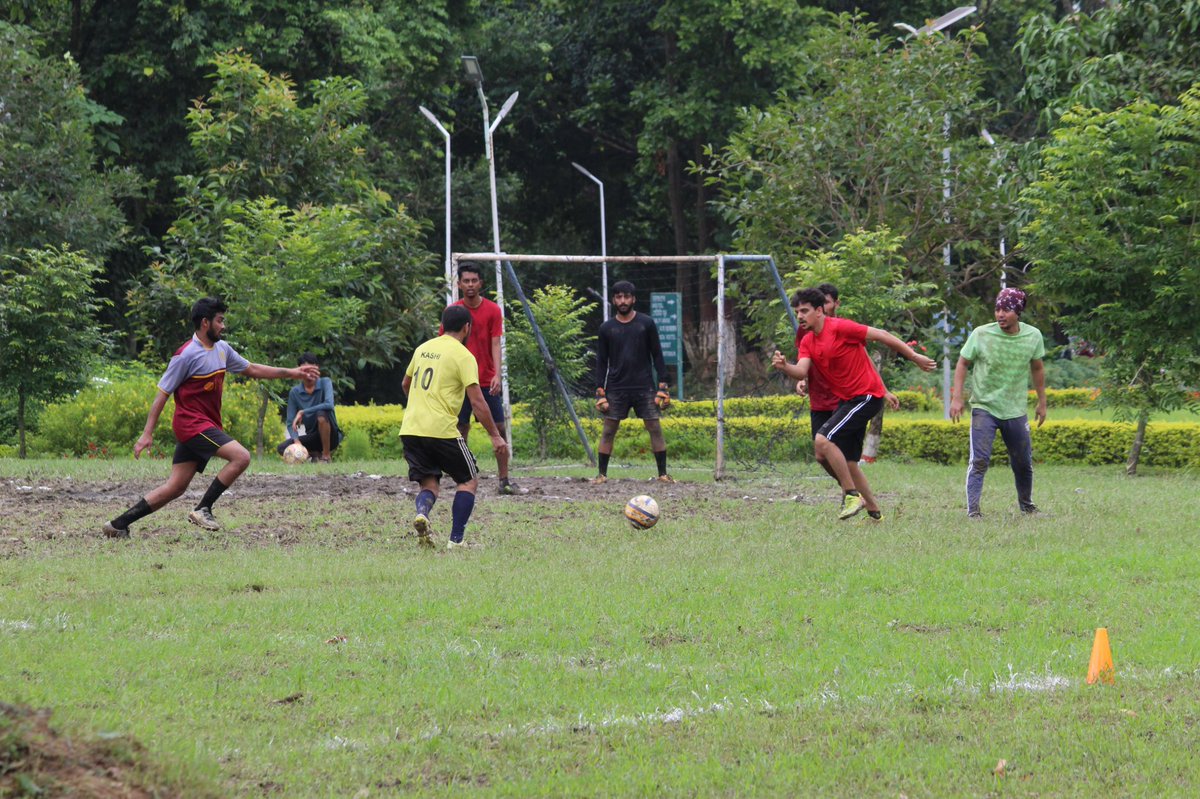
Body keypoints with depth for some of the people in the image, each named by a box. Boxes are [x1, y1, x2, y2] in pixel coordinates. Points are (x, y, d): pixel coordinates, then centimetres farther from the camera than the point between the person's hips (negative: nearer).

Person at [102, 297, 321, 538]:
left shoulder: (222, 349, 10)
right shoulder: (186, 355, -14)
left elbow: (251, 369, 24)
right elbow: (162, 394, -10)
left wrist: (292, 373, 20)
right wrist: (148, 434, -12)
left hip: (206, 424, 8)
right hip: (192, 423, -8)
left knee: (175, 487, 4)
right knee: (241, 457, -19)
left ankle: (118, 525, 6)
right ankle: (203, 509, -12)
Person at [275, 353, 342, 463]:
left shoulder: (325, 383, -10)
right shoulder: (294, 392, -3)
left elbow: (329, 405, -30)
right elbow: (291, 423, -5)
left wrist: (302, 412, -27)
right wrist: (297, 441, -24)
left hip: (330, 436, -3)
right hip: (312, 436, 3)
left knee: (321, 414, -34)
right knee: (282, 449, -19)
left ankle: (326, 457, -19)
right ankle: (315, 456, 5)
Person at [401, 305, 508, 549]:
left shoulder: (423, 348, 14)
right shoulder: (463, 355, -5)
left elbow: (406, 385, 30)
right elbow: (477, 402, -11)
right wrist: (495, 436, -4)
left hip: (410, 429, 6)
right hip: (441, 430, -6)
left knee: (429, 483, 14)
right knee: (469, 480, 11)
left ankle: (422, 512, -20)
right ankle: (456, 540, 1)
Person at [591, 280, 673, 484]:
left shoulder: (646, 324, 2)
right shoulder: (607, 328, 6)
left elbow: (657, 355, 4)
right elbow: (601, 361, 8)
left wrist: (663, 385, -3)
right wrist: (600, 391, 1)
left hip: (644, 387, -1)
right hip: (616, 389, 1)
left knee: (655, 428, -4)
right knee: (608, 431, -2)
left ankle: (663, 474, 2)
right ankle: (602, 474, 4)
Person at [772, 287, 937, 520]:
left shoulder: (840, 327, -14)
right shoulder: (807, 342, 10)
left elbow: (881, 335, -11)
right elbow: (801, 370, -6)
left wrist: (915, 357, -10)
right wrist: (784, 367, -29)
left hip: (866, 396, -9)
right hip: (847, 401, 9)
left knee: (823, 441, -21)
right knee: (847, 463, 10)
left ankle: (852, 495, -12)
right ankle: (873, 511, 21)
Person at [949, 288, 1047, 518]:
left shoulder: (1033, 336, -5)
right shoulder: (981, 335, -13)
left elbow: (1037, 369, 12)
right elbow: (963, 364, -2)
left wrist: (1042, 402, 17)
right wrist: (956, 398, -9)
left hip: (1016, 410, 3)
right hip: (984, 408, -3)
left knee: (1023, 463, 12)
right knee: (979, 460, -15)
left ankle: (1026, 506, 33)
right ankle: (973, 511, -13)